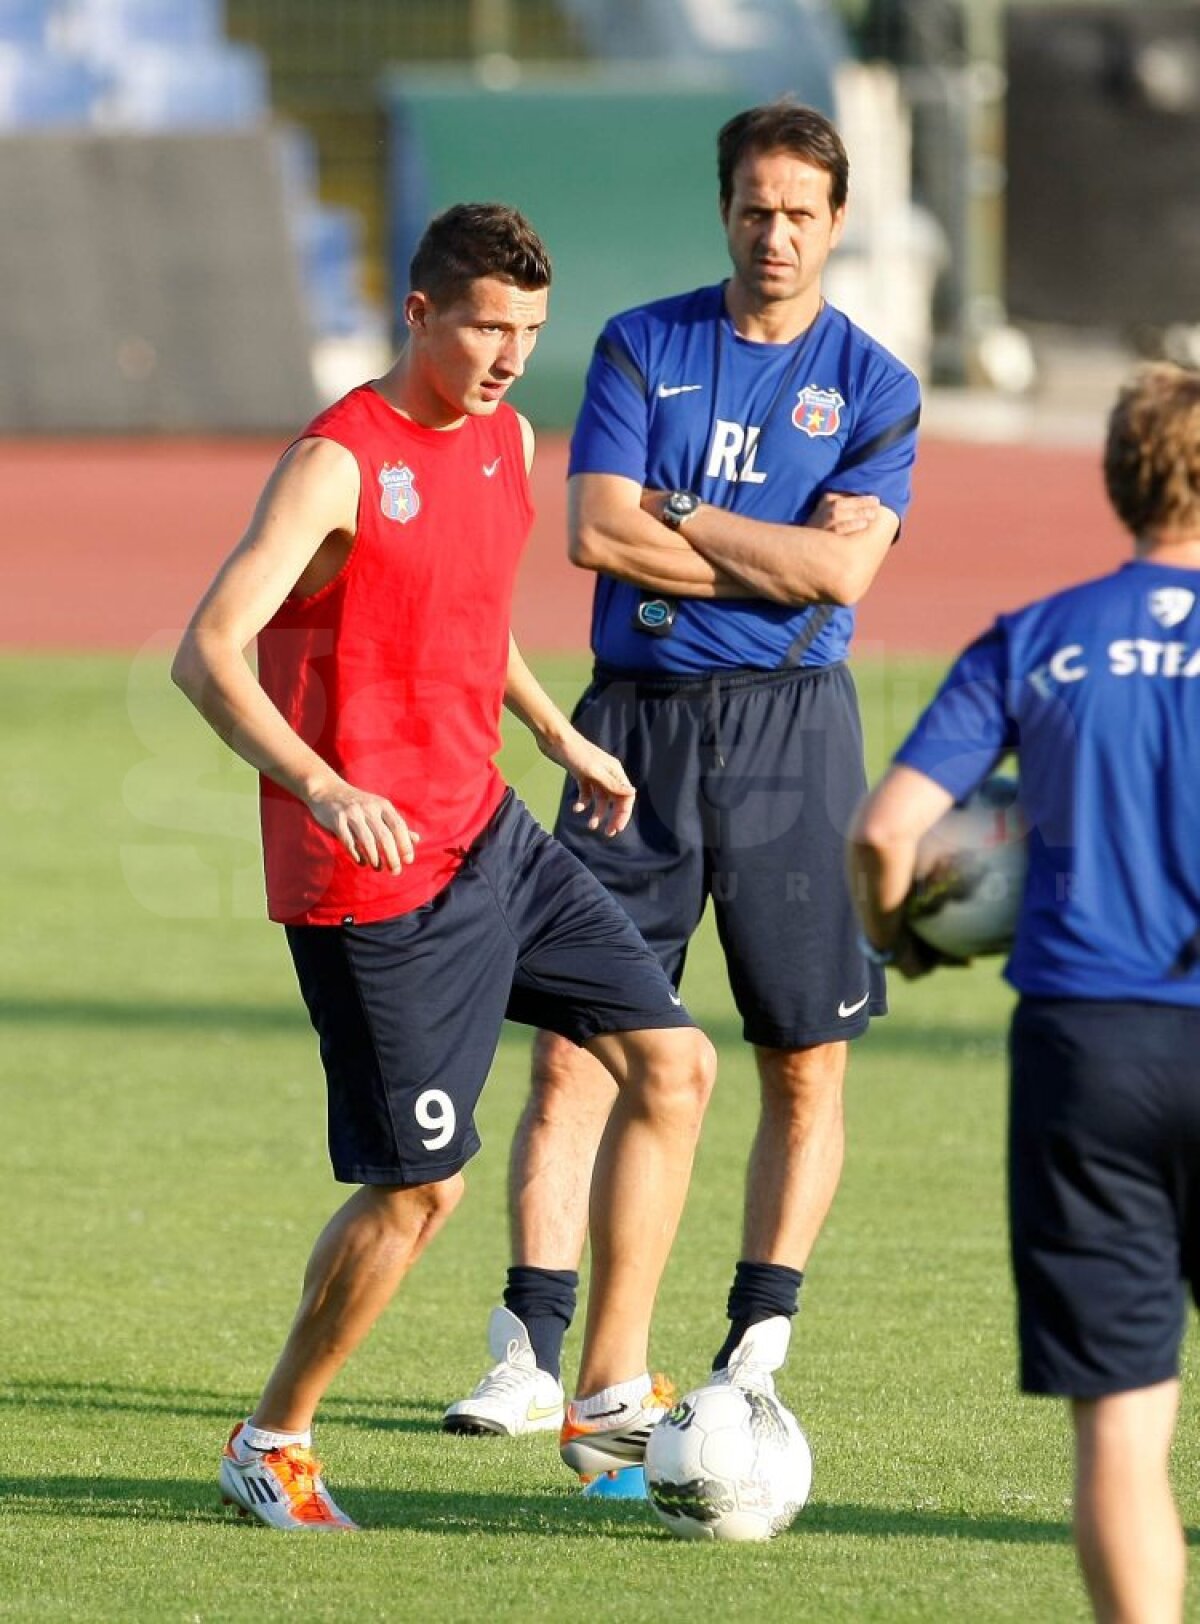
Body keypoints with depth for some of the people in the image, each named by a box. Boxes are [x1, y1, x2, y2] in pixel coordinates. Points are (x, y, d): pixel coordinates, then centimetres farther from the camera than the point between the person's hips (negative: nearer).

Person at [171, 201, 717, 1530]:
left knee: (673, 1063, 1)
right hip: (374, 880, -8)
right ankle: (272, 1445, 14)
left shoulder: (505, 440, 9)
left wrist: (562, 739, 28)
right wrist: (318, 785, -37)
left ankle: (609, 1397, 7)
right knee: (421, 1183, -5)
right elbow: (206, 654, -24)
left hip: (489, 838, 8)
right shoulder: (338, 465, -16)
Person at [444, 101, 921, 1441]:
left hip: (789, 729, 0)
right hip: (638, 717, 0)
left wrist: (677, 512, -7)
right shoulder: (640, 349, 6)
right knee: (573, 1050, -5)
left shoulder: (874, 388, 4)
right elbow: (596, 533, -6)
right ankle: (530, 1356, -3)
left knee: (805, 1067, 2)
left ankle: (756, 1345, 14)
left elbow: (841, 565, -10)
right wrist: (776, 564, -7)